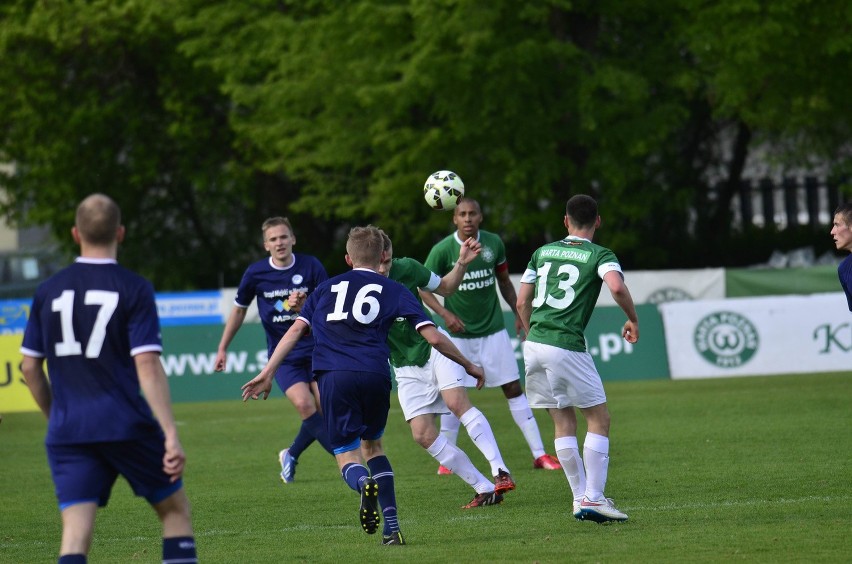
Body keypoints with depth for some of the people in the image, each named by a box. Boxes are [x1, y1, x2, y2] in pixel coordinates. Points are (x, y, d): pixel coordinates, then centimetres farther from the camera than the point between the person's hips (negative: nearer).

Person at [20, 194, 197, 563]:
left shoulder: (48, 292, 7)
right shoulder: (134, 289, -5)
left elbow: (29, 367, 10)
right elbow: (147, 366, -13)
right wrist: (171, 435, -15)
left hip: (67, 432, 3)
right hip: (127, 427, -3)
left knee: (75, 533, -2)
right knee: (175, 509, 15)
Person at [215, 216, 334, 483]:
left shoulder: (311, 266, -4)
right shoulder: (255, 273, -3)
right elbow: (239, 310, 12)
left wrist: (305, 307, -23)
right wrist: (222, 348, 13)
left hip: (315, 350, 1)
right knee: (304, 404, -22)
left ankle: (291, 455, 20)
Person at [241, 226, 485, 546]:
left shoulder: (326, 288, 23)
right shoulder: (393, 291, 16)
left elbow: (296, 330, 13)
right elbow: (433, 338, 10)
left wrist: (267, 373, 11)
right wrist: (468, 366, 23)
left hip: (332, 376, 0)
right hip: (374, 374, 0)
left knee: (347, 456, 5)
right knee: (372, 445, 23)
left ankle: (365, 484, -34)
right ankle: (392, 528, 11)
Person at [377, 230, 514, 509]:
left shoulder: (406, 268, -8)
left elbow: (445, 287, 10)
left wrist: (461, 264, -8)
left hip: (434, 349, -1)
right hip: (406, 369, 1)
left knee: (457, 401, -27)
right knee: (423, 435, -11)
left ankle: (500, 472, -28)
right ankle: (484, 489, -5)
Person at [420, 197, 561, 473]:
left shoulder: (493, 243, -2)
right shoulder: (442, 250, -11)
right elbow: (424, 288, -5)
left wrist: (519, 314, 6)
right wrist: (445, 314, -19)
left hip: (493, 330, 2)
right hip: (459, 333, -2)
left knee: (514, 389, 0)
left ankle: (539, 453, 1)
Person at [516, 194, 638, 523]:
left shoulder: (543, 252, 15)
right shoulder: (599, 255, 0)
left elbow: (522, 302, 16)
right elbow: (617, 287, -20)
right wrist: (632, 319, -3)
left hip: (534, 344, 5)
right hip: (567, 347, -5)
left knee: (564, 423, 12)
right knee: (599, 419, 4)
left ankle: (580, 497, 13)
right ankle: (593, 499, -3)